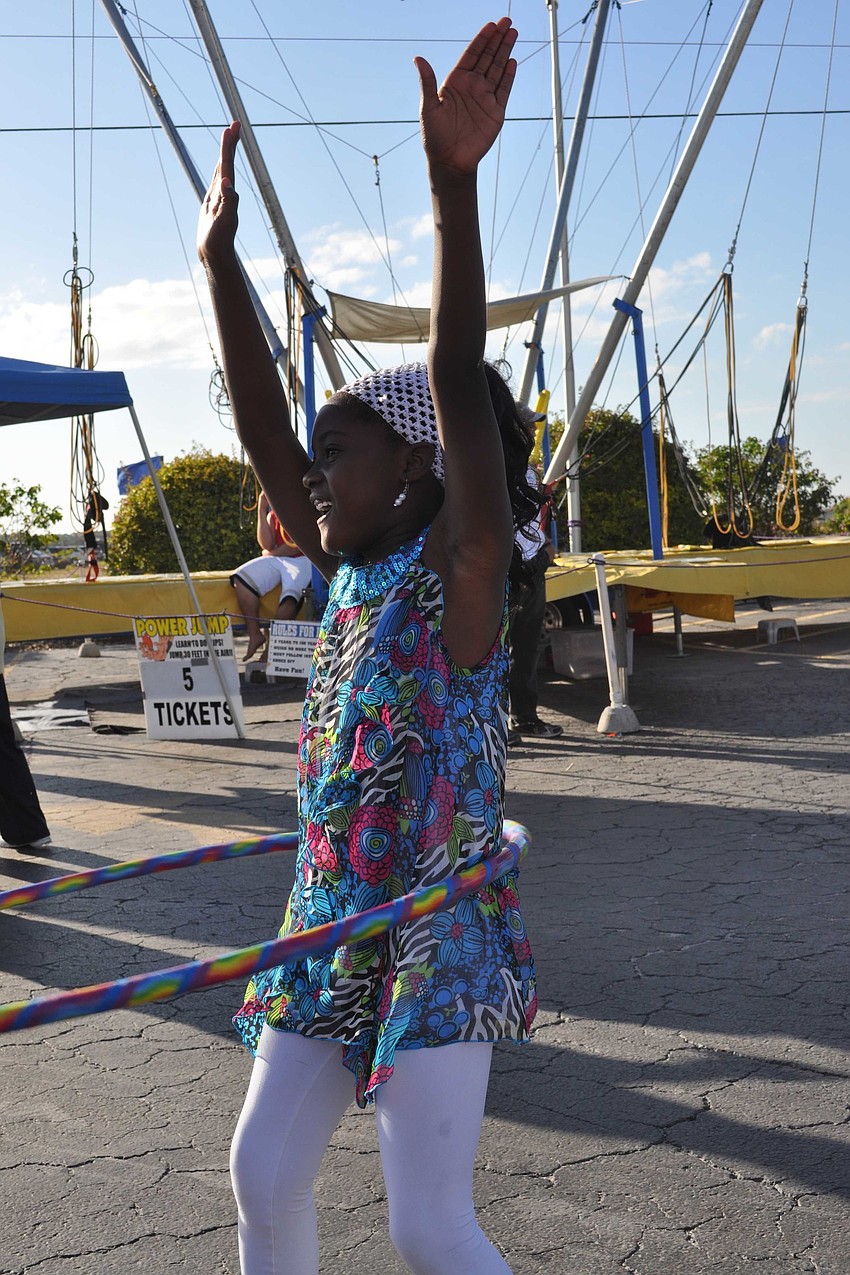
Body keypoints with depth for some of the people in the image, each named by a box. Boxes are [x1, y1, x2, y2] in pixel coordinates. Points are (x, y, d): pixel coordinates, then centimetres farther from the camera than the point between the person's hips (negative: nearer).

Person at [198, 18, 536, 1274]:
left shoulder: (460, 563, -12)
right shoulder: (352, 567, 7)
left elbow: (460, 386, -24)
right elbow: (261, 430, 6)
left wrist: (455, 184, -33)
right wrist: (220, 260, 5)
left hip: (438, 931, -7)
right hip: (326, 921, 8)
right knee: (264, 1174, 15)